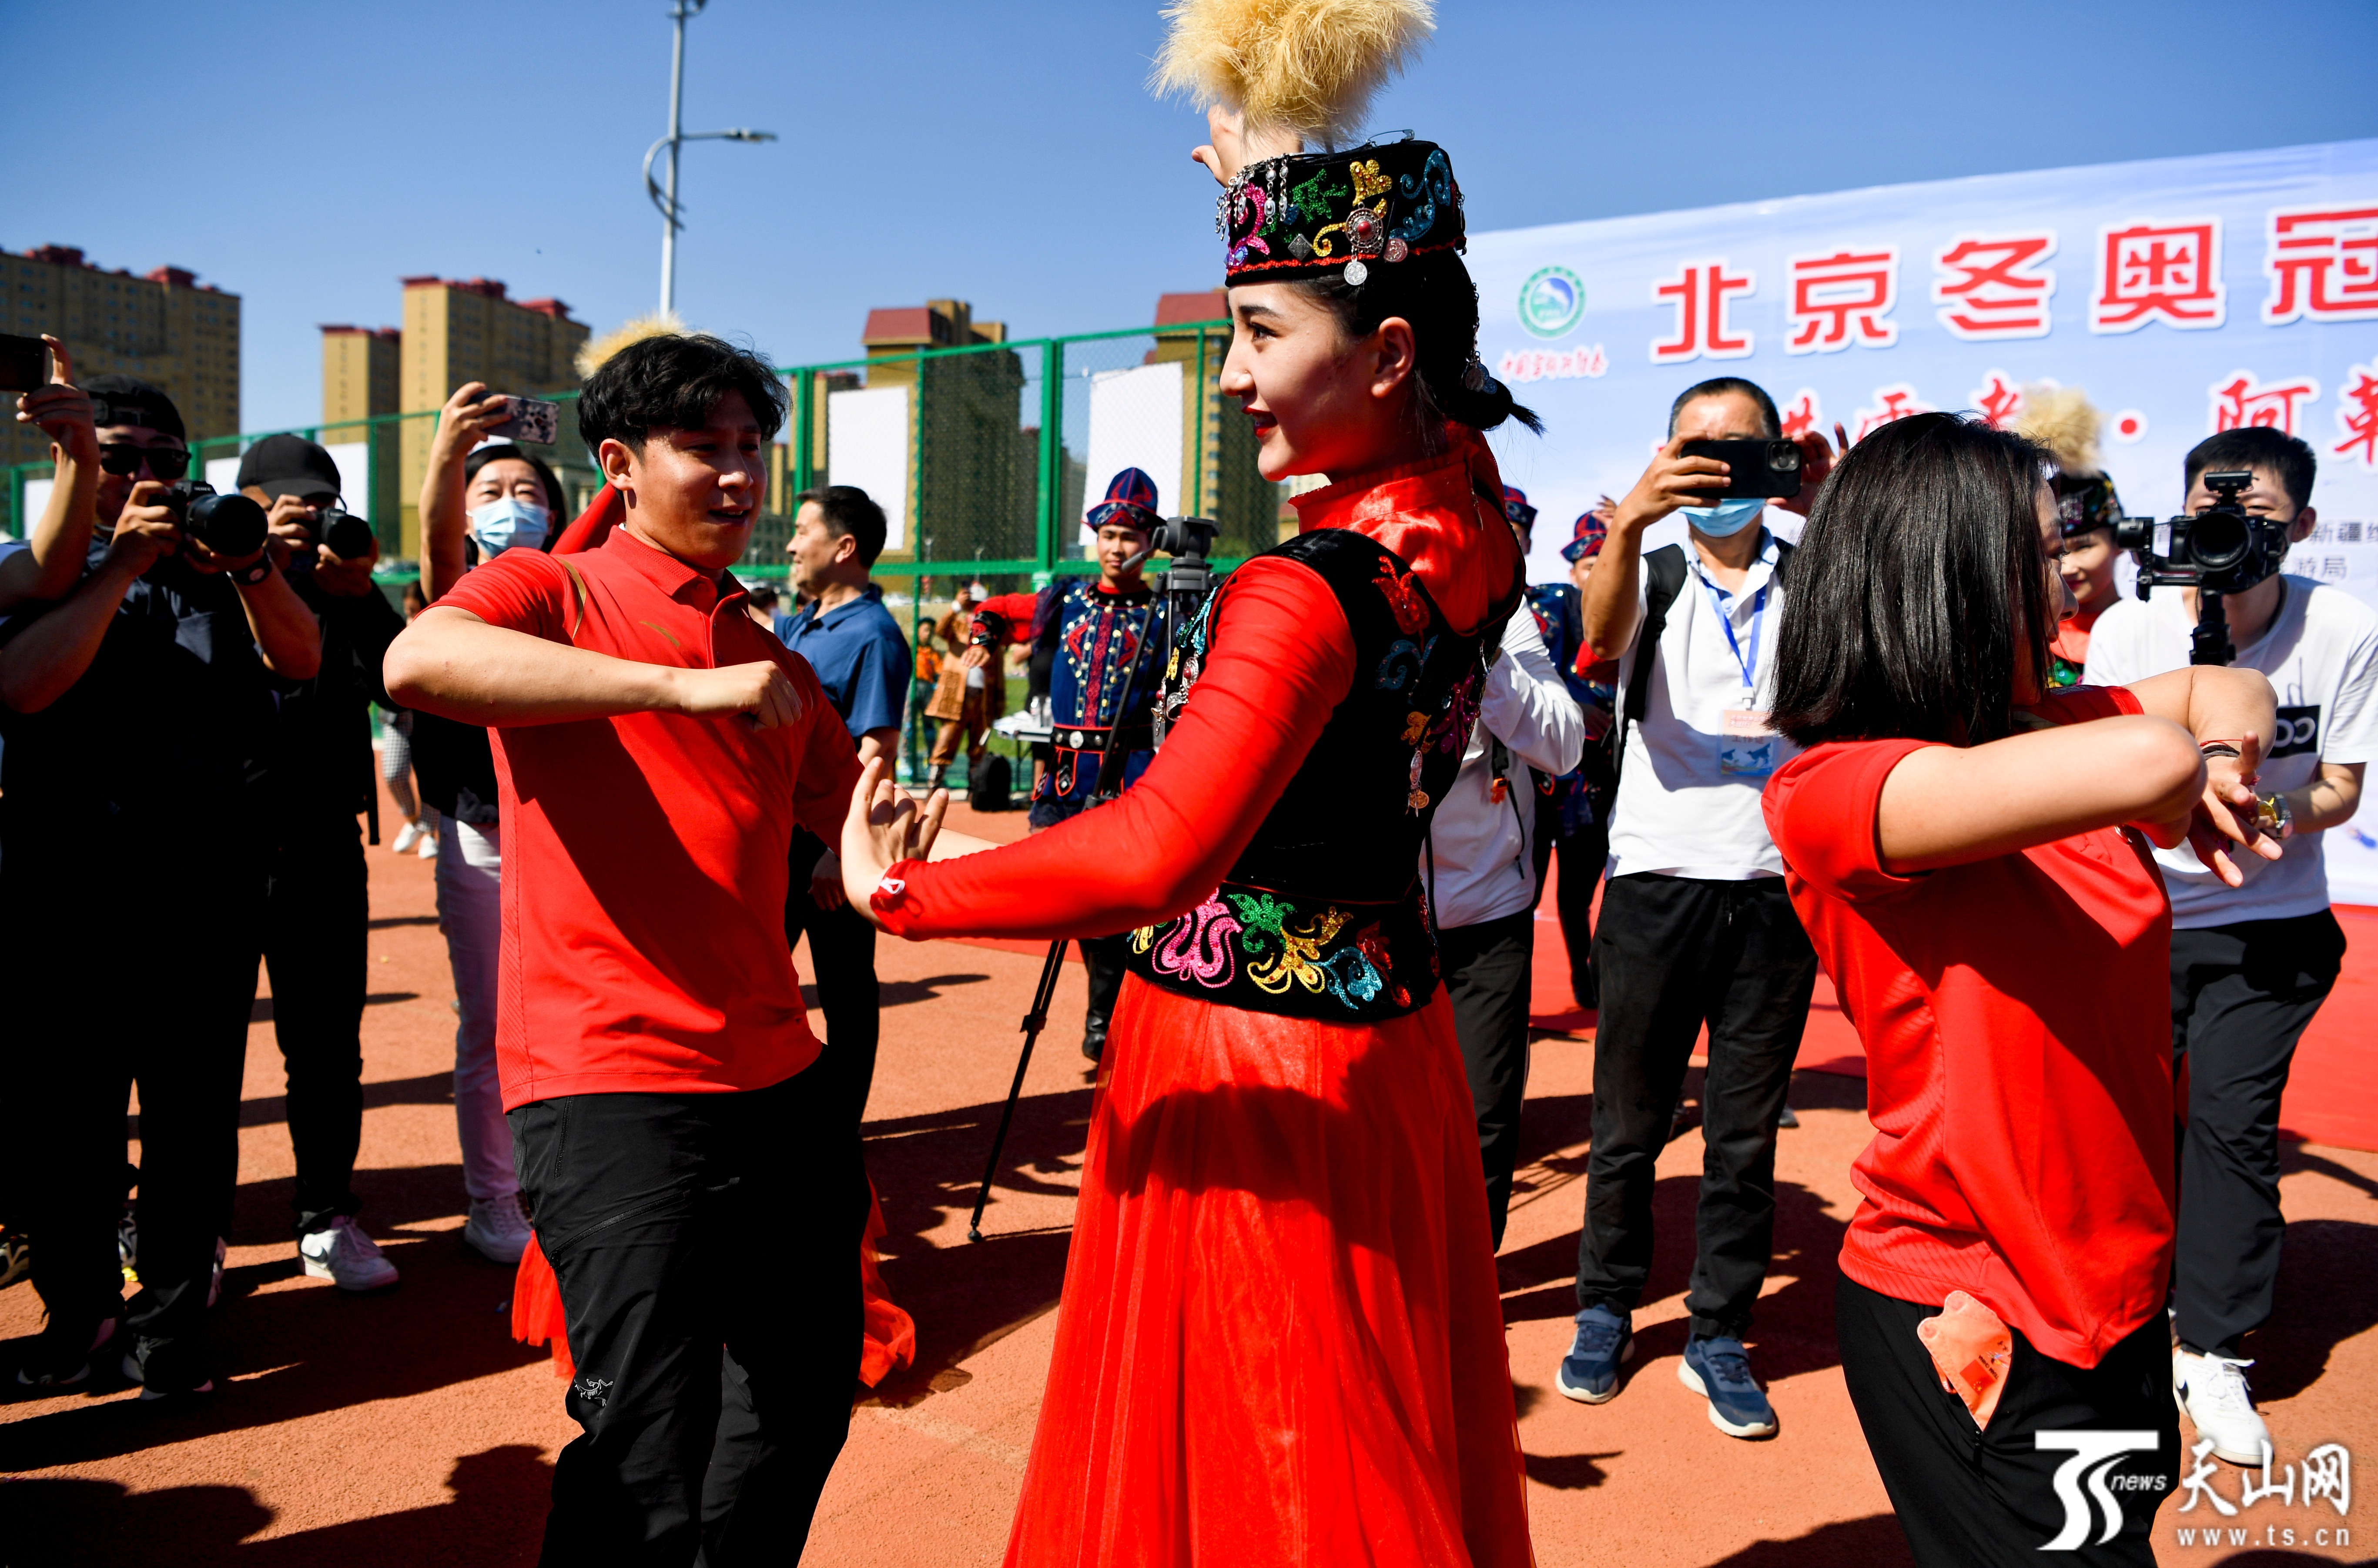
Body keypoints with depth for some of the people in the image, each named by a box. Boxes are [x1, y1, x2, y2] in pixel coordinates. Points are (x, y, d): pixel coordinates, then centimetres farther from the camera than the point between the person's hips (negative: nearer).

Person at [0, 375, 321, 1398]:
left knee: (195, 1117, 4)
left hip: (206, 883, 1)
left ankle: (170, 1329, 17)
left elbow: (301, 662, -1)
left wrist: (248, 567, -16)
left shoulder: (214, 573, 13)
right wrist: (123, 563, -14)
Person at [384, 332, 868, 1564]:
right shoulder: (553, 594, -1)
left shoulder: (775, 666, 16)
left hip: (773, 1079, 7)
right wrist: (685, 686, -29)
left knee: (807, 1396, 19)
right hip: (609, 1083, -7)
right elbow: (417, 663, -24)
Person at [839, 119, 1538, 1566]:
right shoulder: (1474, 516, -1)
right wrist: (1271, 188, 24)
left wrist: (898, 893, -22)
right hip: (1389, 1025, 8)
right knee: (1390, 1448, 24)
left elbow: (1154, 857, -35)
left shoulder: (1313, 590, -25)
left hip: (1245, 1059, -8)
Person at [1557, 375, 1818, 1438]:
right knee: (1630, 1123, 8)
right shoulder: (1651, 576, 5)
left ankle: (1719, 1337, 22)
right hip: (1658, 882, -1)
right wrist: (1627, 521, -39)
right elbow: (1604, 635, -18)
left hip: (1775, 890, 1)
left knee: (1746, 1131, 8)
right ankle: (1607, 1312, 26)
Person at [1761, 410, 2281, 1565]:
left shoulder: (2048, 732, 1)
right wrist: (2163, 802, -13)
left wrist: (2221, 758, -5)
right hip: (1967, 1325, -8)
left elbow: (2226, 691, 18)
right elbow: (2143, 760, -36)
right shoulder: (1830, 789, -23)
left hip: (2117, 1289, 8)